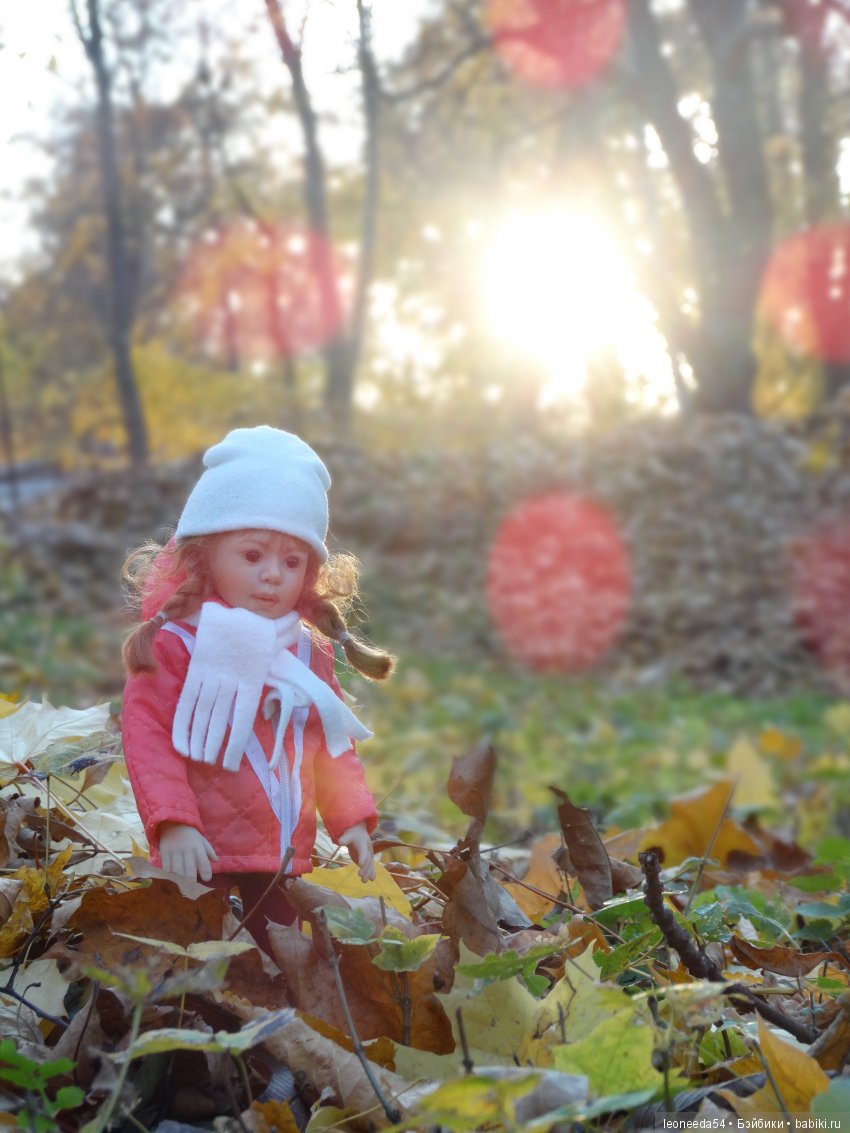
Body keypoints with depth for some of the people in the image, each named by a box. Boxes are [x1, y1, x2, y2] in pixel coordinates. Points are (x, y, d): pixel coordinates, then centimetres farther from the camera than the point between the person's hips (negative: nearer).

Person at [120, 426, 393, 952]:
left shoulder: (310, 654, 9)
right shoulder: (172, 643, -7)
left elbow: (334, 746, 14)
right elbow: (146, 734, -12)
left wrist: (353, 817, 2)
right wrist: (171, 822, -22)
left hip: (284, 865, 5)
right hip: (203, 860, -5)